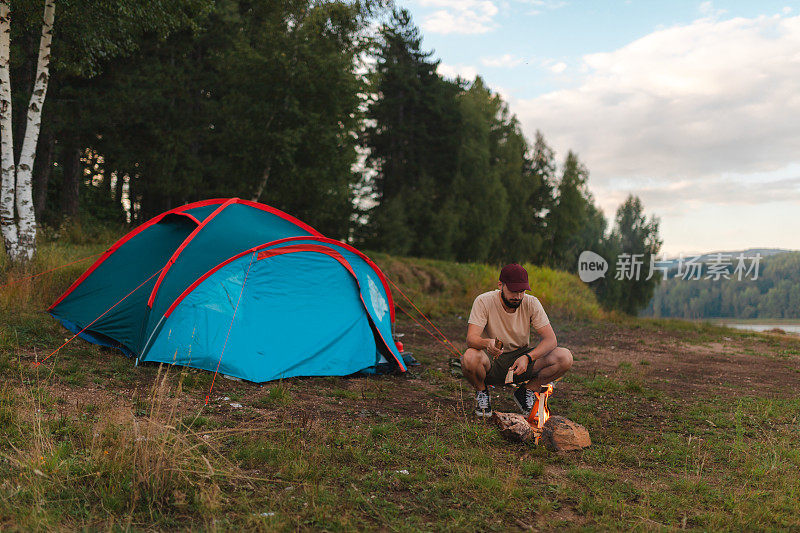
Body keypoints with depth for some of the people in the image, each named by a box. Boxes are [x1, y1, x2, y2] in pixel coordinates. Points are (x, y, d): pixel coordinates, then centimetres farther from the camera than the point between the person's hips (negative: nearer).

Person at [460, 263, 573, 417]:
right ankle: (481, 391, -2)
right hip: (492, 361, -2)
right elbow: (471, 338, -25)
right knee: (469, 357, -38)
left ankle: (528, 391, 4)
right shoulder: (484, 302, -16)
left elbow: (551, 339, -13)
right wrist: (487, 343, -49)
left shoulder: (531, 303, -9)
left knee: (565, 357, -20)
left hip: (522, 357, 3)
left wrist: (528, 358, -30)